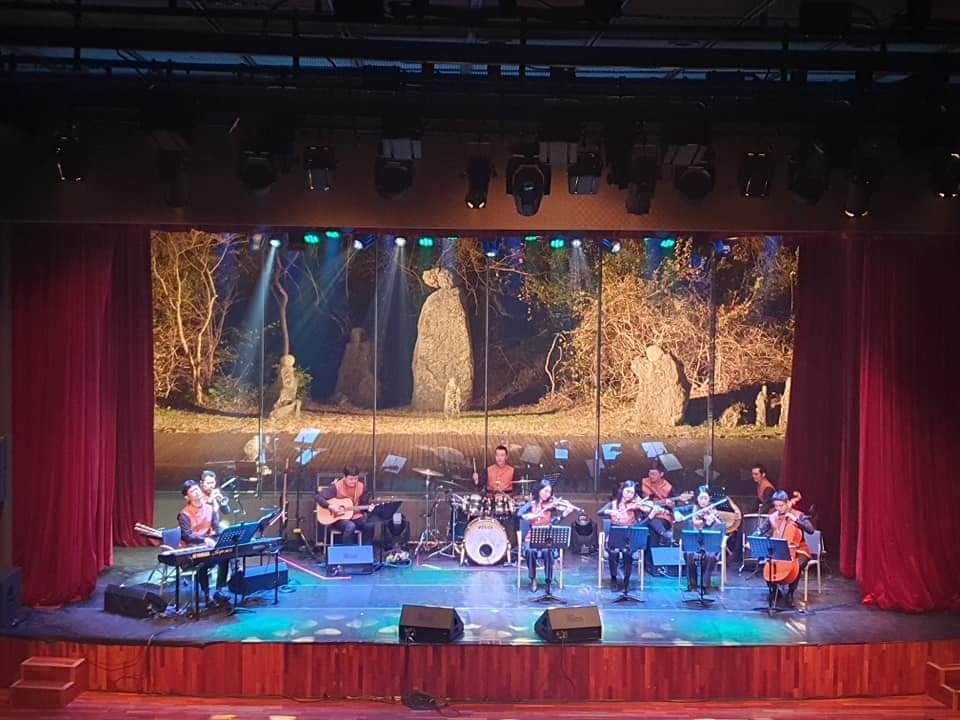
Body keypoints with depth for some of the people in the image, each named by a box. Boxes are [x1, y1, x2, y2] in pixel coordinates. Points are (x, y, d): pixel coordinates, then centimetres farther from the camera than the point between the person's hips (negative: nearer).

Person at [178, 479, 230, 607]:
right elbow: (187, 536, -18)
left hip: (209, 544, 5)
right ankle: (206, 595, -18)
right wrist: (204, 540, -32)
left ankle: (218, 592, -14)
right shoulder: (184, 514, -10)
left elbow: (217, 528, 2)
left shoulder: (210, 508, 6)